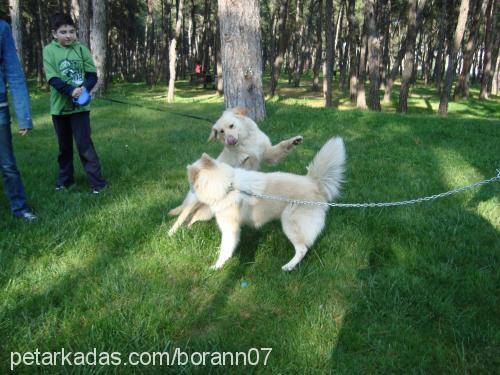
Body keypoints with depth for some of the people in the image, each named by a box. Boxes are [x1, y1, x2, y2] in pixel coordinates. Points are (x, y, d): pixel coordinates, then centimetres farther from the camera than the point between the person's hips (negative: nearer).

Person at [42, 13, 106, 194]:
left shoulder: (81, 49, -2)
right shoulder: (49, 50, -4)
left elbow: (93, 75, -1)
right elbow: (52, 79, -12)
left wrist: (85, 88, -21)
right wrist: (71, 91, -26)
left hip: (80, 105, -1)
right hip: (59, 106, 1)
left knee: (84, 143, -5)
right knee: (64, 146, 13)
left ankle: (97, 181, 0)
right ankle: (65, 178, 28)